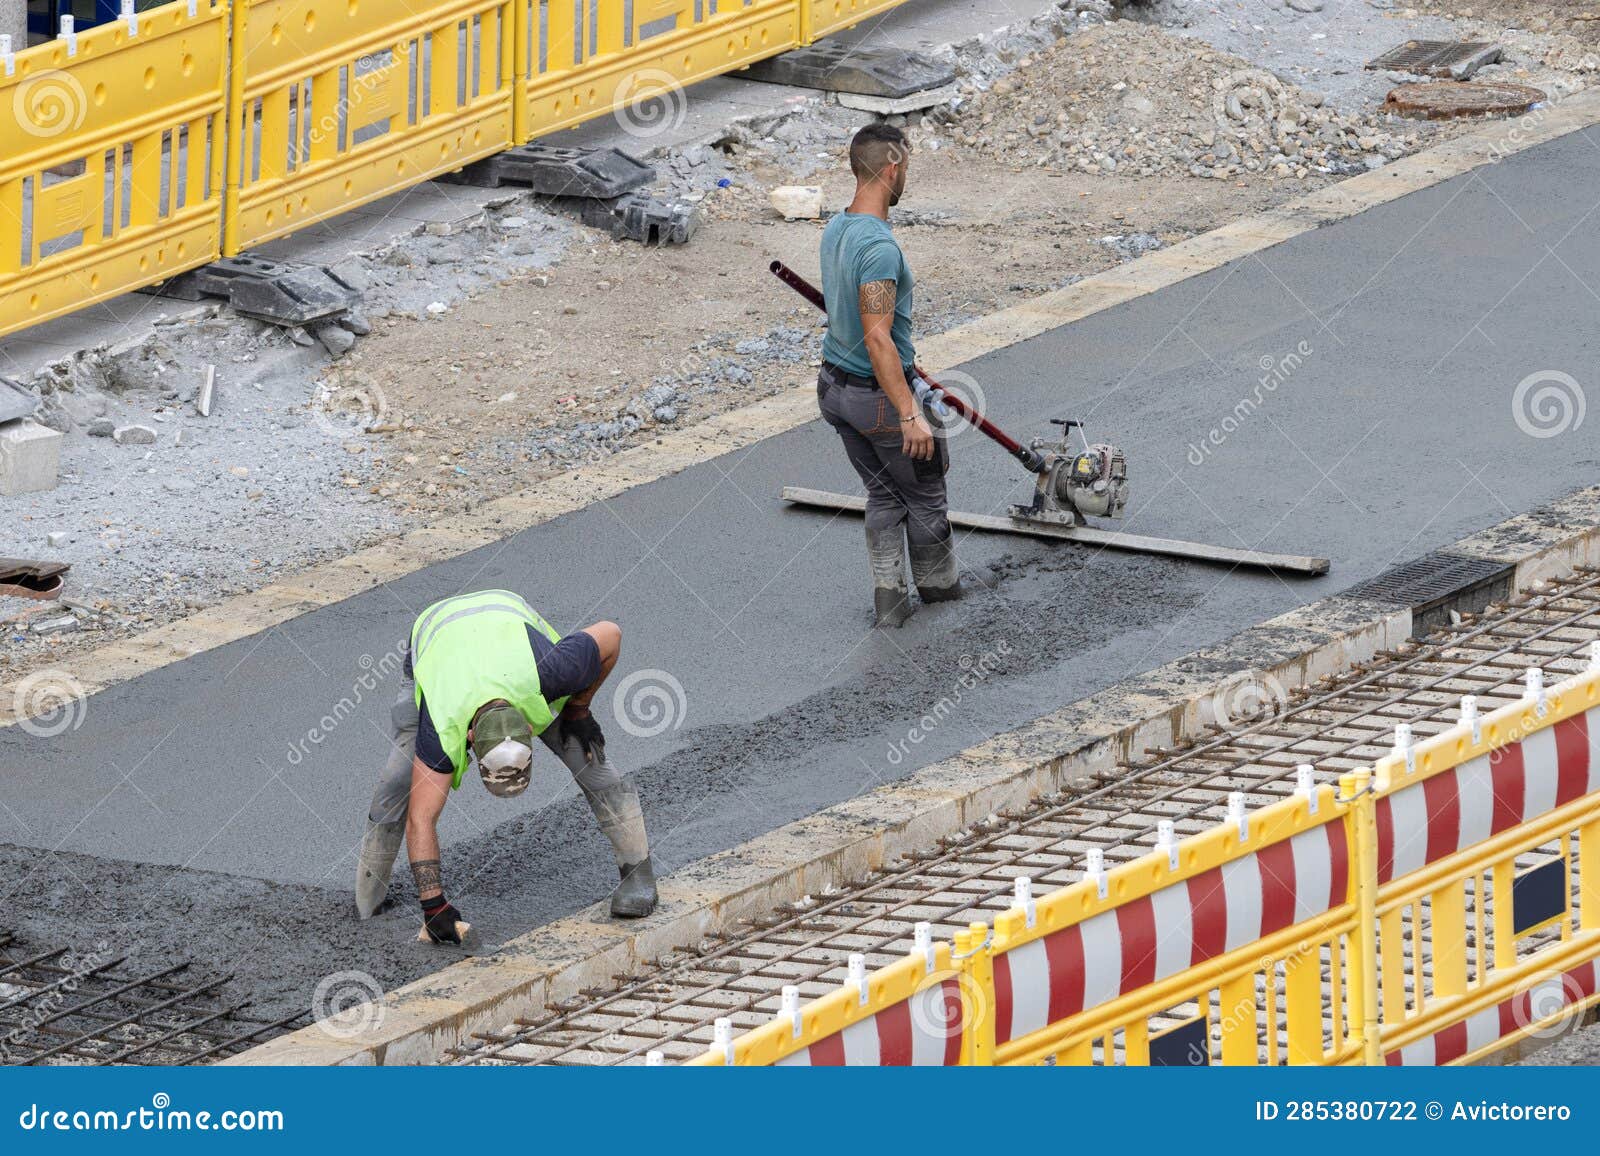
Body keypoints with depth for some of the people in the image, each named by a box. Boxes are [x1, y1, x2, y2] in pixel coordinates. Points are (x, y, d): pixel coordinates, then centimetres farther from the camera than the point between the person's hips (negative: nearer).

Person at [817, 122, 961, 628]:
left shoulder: (835, 230, 1)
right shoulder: (879, 247, -29)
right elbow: (877, 339, -31)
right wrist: (910, 415, -29)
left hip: (835, 388, 8)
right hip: (880, 395, -8)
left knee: (884, 494, 20)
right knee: (925, 492, 15)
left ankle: (887, 595, 18)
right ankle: (937, 583, 33)